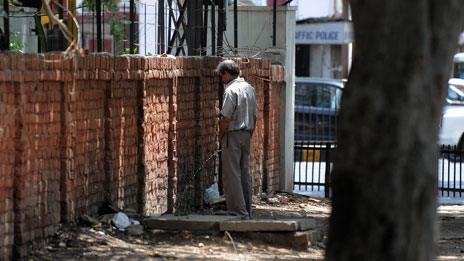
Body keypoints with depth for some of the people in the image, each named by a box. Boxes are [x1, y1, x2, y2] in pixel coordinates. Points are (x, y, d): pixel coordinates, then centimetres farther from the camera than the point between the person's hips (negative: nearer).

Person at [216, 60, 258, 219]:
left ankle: (239, 211, -7)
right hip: (246, 134, 8)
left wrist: (220, 137, -4)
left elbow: (226, 118, -17)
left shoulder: (231, 90, -16)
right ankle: (247, 210, 17)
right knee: (245, 173, 13)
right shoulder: (250, 88, 11)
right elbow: (254, 115, 15)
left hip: (232, 135, -8)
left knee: (232, 175, -5)